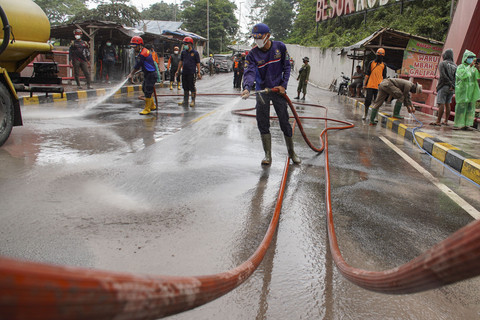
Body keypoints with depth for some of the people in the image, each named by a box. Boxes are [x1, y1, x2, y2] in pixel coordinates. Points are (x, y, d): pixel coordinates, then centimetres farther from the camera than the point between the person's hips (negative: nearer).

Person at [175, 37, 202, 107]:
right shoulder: (183, 52, 11)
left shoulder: (195, 52, -2)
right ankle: (185, 101, 18)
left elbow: (198, 63, -2)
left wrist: (198, 72, -7)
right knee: (185, 87, 10)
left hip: (191, 73, -5)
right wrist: (178, 70, 15)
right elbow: (181, 62, 17)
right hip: (184, 72, 5)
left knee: (192, 87, -2)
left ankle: (193, 101, 9)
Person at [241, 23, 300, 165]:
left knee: (285, 123, 3)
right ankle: (268, 155, 12)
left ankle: (291, 152, 20)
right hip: (262, 90, 1)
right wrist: (247, 87, -40)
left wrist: (283, 85, -7)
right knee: (263, 124, -1)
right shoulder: (253, 54, -8)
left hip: (278, 89, 0)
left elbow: (287, 67, 3)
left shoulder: (280, 47, -5)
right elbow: (249, 72, -21)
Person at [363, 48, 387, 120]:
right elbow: (367, 74, 7)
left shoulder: (383, 65, 12)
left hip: (379, 86, 1)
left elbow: (384, 77, 12)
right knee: (368, 100, -1)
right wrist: (365, 83, 0)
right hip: (370, 85, -1)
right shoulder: (371, 63, 9)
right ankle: (365, 113, 15)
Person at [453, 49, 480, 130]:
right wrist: (470, 66, -23)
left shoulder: (473, 68, 15)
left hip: (472, 92, 6)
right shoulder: (460, 67, -2)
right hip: (462, 91, -6)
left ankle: (467, 124, 9)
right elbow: (462, 75, -21)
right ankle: (458, 125, -3)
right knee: (461, 107, -8)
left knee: (470, 108, 4)